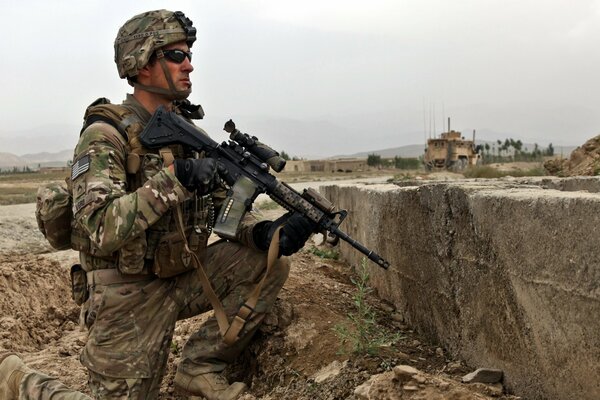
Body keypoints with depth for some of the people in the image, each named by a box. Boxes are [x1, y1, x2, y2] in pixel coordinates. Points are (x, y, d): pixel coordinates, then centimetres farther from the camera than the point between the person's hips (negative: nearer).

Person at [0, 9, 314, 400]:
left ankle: (200, 368, 3)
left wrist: (266, 233, -17)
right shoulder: (106, 135, -18)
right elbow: (97, 231, -31)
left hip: (181, 279, 6)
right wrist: (174, 179, -35)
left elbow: (225, 209, 4)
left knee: (271, 262, -7)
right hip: (127, 295, -6)